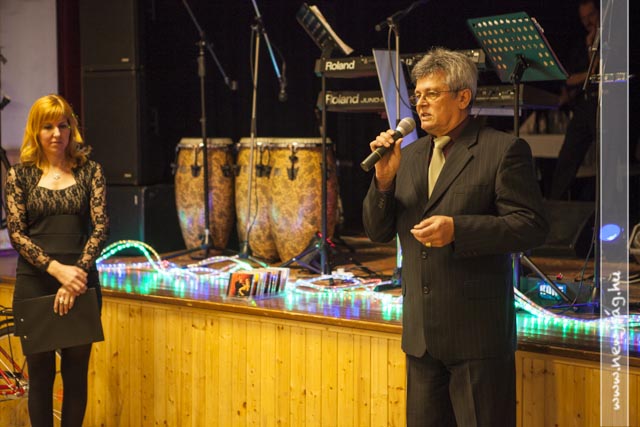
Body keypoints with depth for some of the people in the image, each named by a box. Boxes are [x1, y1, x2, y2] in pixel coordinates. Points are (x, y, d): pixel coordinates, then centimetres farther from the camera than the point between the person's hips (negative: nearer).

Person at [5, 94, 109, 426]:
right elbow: (16, 234, -4)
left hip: (80, 281, 1)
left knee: (76, 371, 6)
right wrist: (57, 269, -17)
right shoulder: (20, 175, 3)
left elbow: (100, 226, -3)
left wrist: (78, 272, -16)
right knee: (40, 371, 6)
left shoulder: (89, 171, 5)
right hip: (34, 283, 0)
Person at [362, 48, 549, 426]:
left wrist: (458, 229, -23)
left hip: (477, 332, -6)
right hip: (421, 333, 6)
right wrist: (384, 179, -6)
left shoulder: (503, 150, -6)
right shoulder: (409, 156, 13)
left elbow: (532, 226, -12)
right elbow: (378, 232, 12)